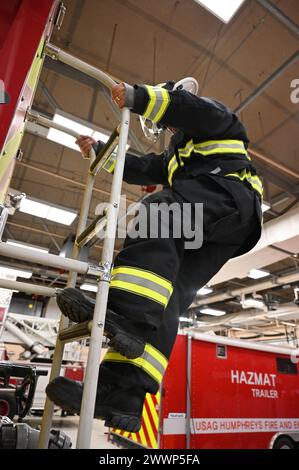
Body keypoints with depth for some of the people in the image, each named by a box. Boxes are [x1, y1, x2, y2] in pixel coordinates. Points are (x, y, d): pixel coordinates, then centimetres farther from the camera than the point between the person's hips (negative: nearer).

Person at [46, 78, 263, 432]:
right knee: (168, 296, -13)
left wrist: (137, 97, -7)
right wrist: (100, 151, 35)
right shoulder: (178, 152, 45)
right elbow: (143, 169, 36)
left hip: (229, 192, -7)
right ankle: (123, 393, -21)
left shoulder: (212, 117, 24)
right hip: (213, 237, 7)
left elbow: (196, 110, -1)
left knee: (159, 212, -33)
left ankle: (126, 313, -49)